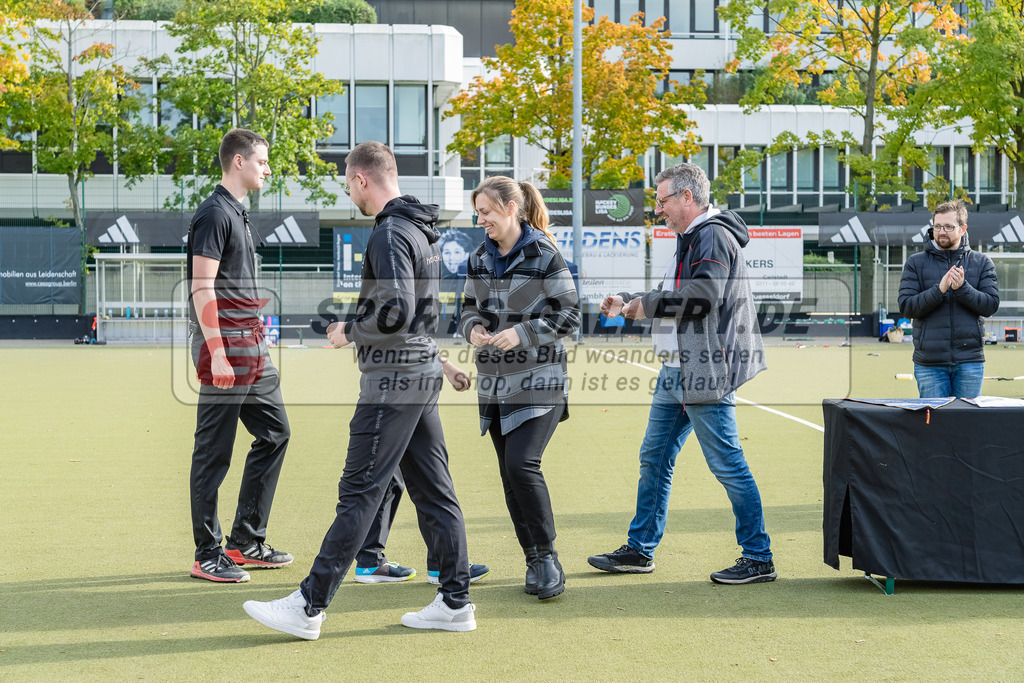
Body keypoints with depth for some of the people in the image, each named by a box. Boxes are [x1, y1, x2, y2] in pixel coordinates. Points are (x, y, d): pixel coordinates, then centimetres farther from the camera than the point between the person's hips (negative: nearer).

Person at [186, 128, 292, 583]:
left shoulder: (238, 213, 18)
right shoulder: (215, 214, -11)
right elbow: (202, 288, -18)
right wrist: (216, 353, -23)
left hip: (251, 350, 10)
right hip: (224, 348, -10)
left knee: (274, 434, 13)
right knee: (213, 453, -3)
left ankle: (246, 542, 20)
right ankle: (207, 556, 5)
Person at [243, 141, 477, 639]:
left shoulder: (390, 234, -15)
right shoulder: (422, 230, 16)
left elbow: (396, 313, -23)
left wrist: (348, 332, -9)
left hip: (394, 379, -10)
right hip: (423, 373, 10)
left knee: (358, 493, -7)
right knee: (434, 491, 10)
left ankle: (308, 607, -3)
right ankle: (455, 603, 13)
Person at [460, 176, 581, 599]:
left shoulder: (544, 256, -9)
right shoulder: (479, 258, 9)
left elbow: (570, 315, -7)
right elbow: (470, 307, 18)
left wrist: (522, 332, -18)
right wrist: (473, 327, -5)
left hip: (538, 381, -6)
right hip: (494, 382, 6)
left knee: (522, 462, -18)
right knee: (510, 474, 7)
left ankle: (547, 556, -1)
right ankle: (534, 561, 20)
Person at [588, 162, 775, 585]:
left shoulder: (714, 236, -12)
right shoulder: (690, 239, 20)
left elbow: (702, 296, -24)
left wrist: (647, 304, -14)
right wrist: (626, 304, 16)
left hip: (706, 373, -11)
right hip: (677, 372, 11)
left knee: (727, 464, -5)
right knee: (654, 459, 13)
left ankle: (758, 559, 4)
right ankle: (640, 550, 23)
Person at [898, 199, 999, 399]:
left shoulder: (982, 262, 8)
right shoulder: (916, 263, 4)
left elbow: (991, 305, -2)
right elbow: (906, 307, -5)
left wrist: (962, 288, -18)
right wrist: (939, 290, -19)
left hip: (969, 361, 1)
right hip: (929, 363, -1)